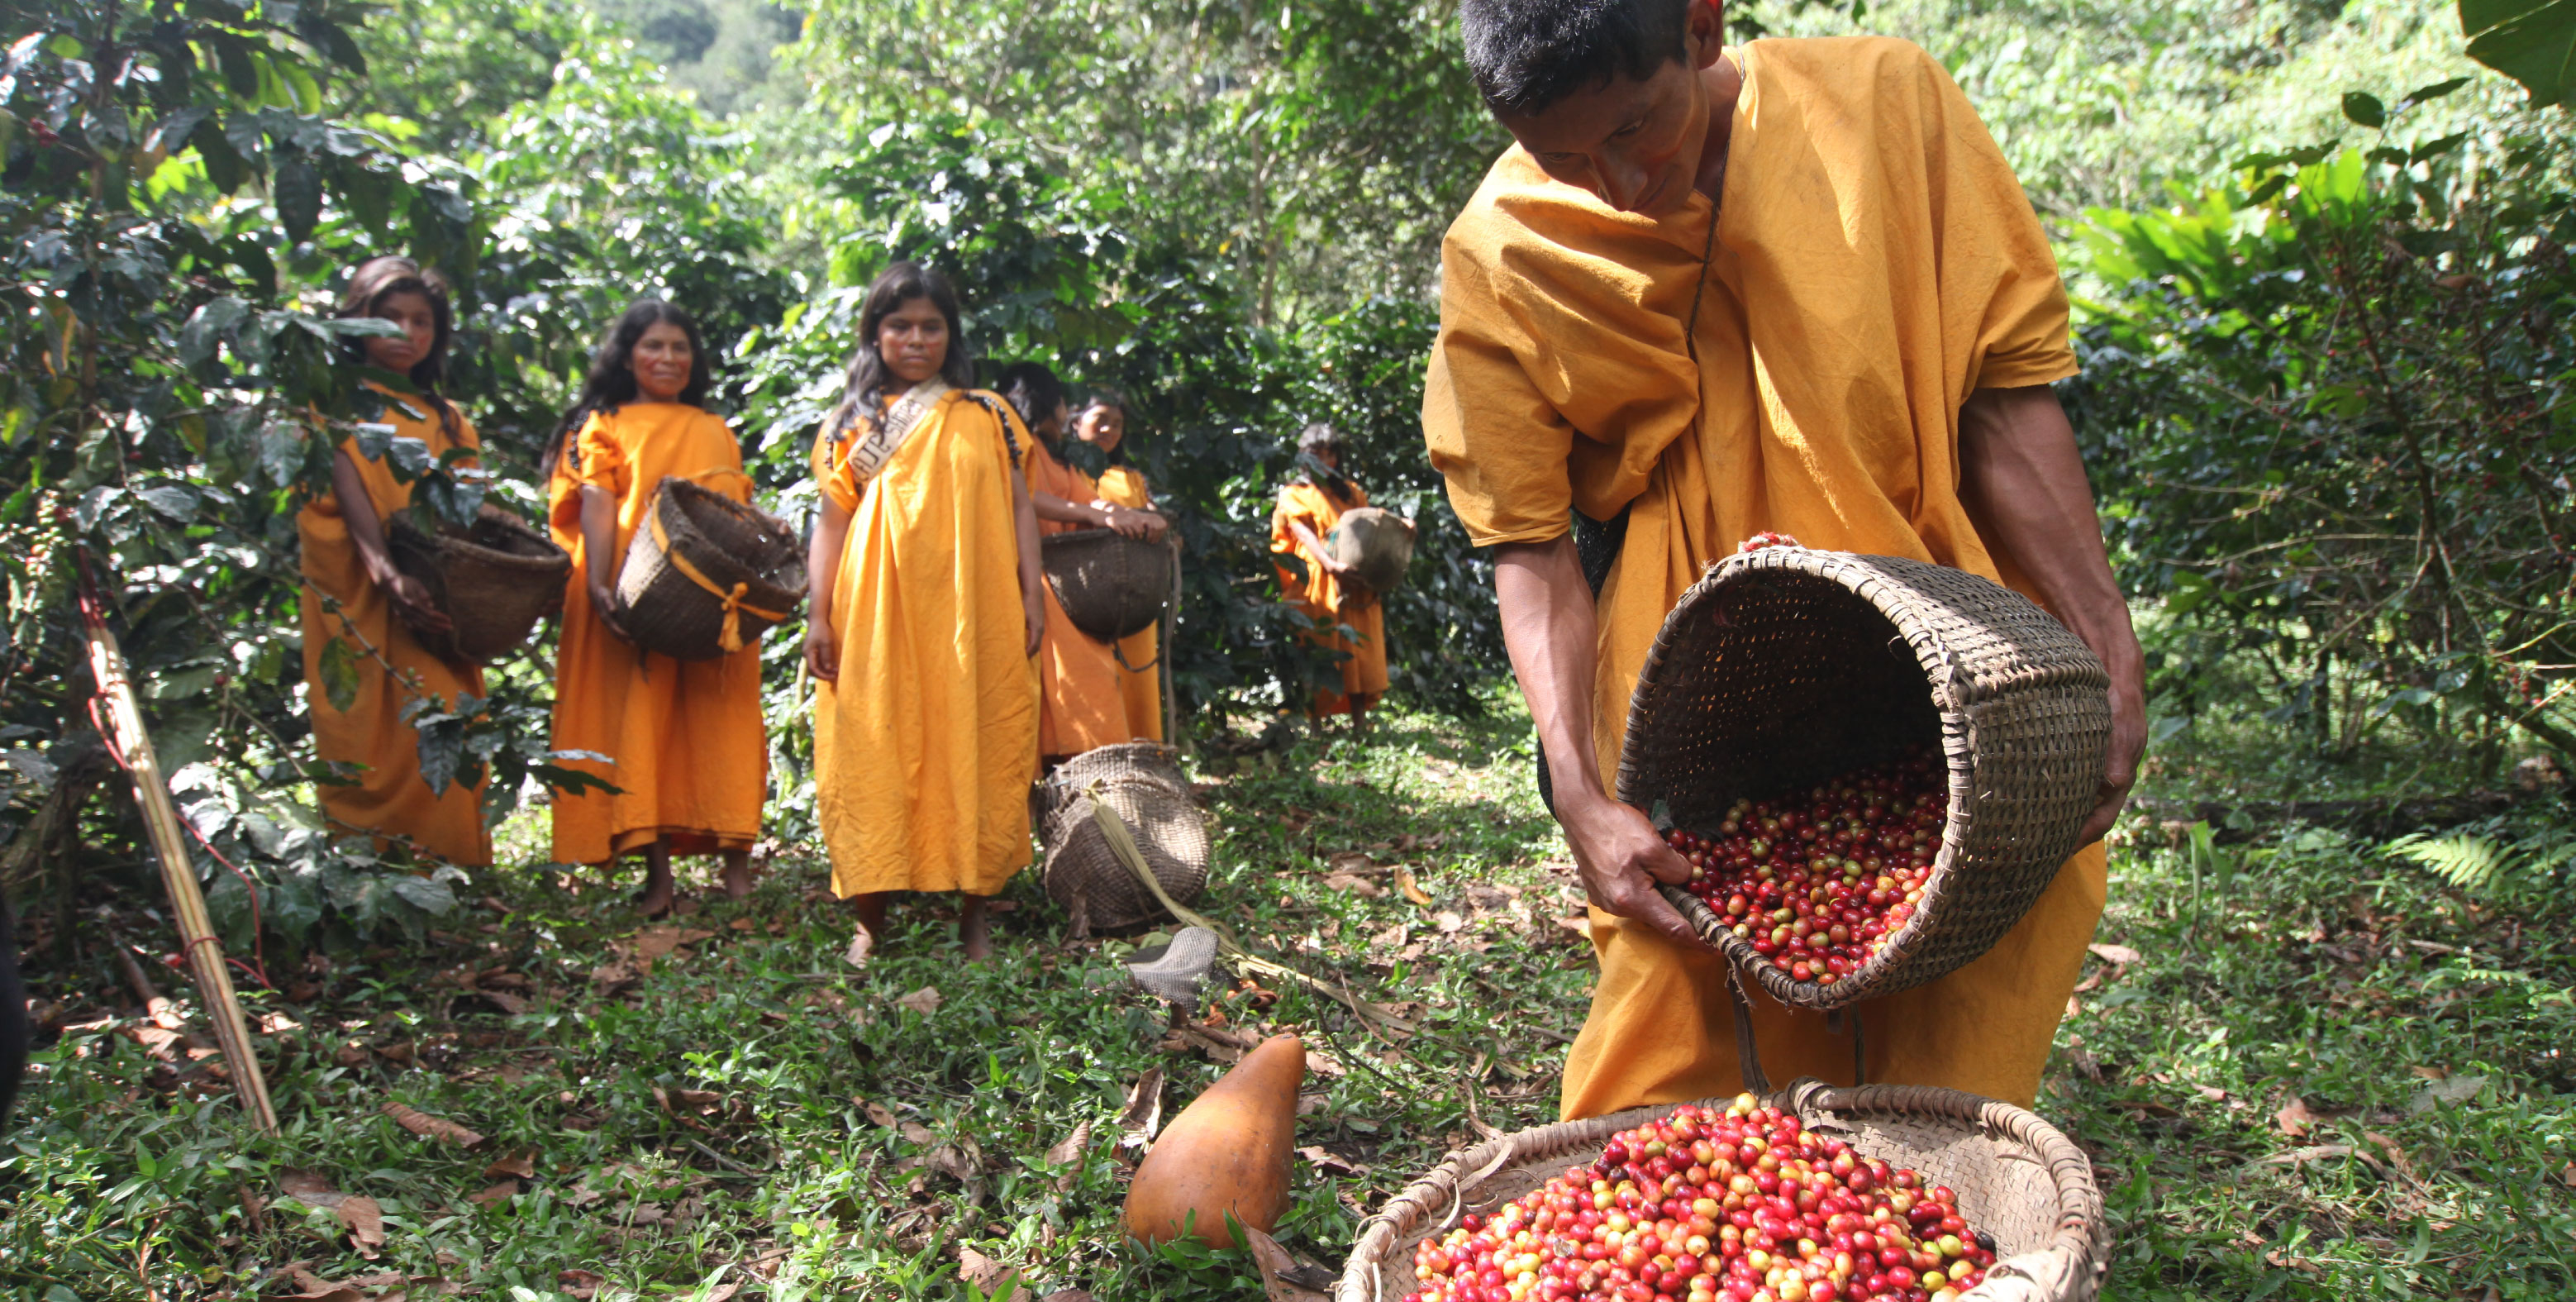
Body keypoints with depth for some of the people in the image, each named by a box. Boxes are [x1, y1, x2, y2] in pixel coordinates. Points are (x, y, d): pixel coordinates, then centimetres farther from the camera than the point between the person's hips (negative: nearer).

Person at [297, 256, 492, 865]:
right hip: (363, 606, -4)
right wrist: (386, 571, -27)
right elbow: (347, 493, -9)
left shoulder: (450, 424, 23)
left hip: (439, 610, 4)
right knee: (381, 737, -11)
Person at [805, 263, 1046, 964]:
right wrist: (820, 616, 1)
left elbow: (1018, 505, 10)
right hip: (876, 615, 0)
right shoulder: (851, 423, 11)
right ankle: (871, 921, 9)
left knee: (971, 752, 0)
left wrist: (1031, 595, 1)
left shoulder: (985, 416, 11)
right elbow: (832, 519, 8)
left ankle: (973, 912, 11)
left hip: (970, 612, 0)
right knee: (874, 756, 0)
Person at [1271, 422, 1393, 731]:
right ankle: (1315, 726, -8)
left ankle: (1360, 724, -3)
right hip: (1317, 587, -4)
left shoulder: (1352, 493, 22)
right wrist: (1332, 565, -25)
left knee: (1358, 653, -2)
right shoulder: (1295, 494, 9)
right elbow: (1304, 536, -8)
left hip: (1356, 587, 4)